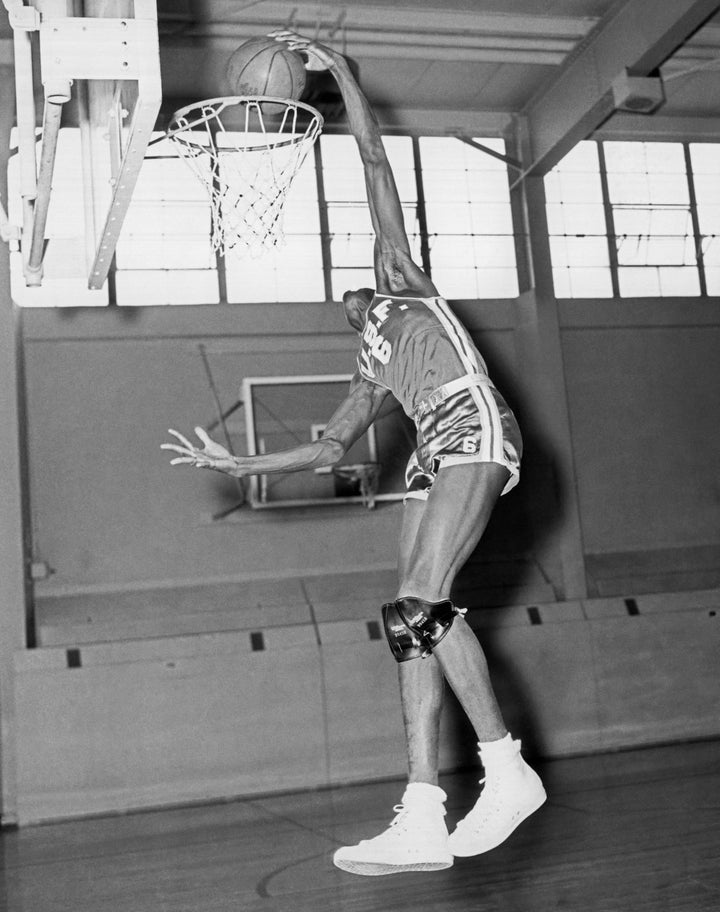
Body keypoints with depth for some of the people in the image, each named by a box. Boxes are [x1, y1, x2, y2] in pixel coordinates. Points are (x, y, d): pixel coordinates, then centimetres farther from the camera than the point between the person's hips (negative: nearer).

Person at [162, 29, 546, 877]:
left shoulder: (400, 280, 20)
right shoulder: (370, 374, 33)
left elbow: (375, 161, 16)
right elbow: (329, 448, 26)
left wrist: (337, 67, 17)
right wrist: (239, 463, 22)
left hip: (474, 426, -7)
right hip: (433, 450, 7)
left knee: (417, 602, -22)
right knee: (414, 616, -6)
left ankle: (507, 768, -15)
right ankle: (422, 819, -10)